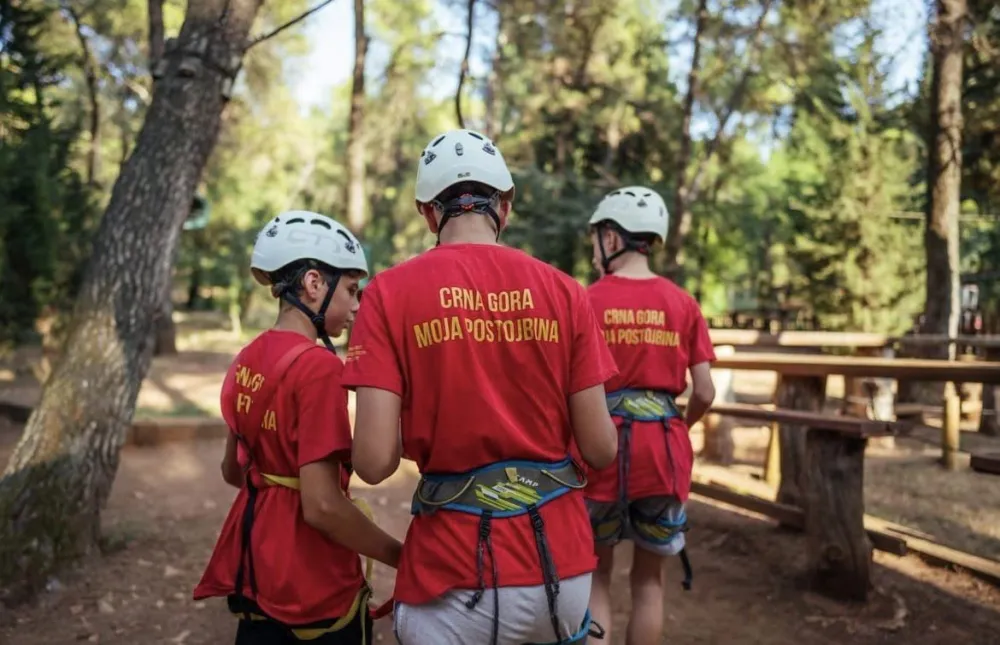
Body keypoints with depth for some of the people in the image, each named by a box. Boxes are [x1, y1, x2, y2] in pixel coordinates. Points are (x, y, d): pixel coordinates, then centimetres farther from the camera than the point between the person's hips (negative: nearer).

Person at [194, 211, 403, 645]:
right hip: (313, 582, -7)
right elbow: (323, 506, -26)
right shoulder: (318, 366, -22)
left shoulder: (247, 360, 3)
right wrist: (403, 557, -16)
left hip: (254, 565, 8)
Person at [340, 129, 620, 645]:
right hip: (558, 556, 3)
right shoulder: (563, 290, -2)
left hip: (455, 569, -2)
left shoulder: (390, 293, -7)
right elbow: (601, 450, -2)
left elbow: (374, 461, -12)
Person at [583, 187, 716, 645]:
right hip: (664, 451, 3)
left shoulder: (588, 302, -7)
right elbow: (704, 394, 2)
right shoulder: (683, 304, 2)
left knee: (596, 576, 14)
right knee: (648, 578, 18)